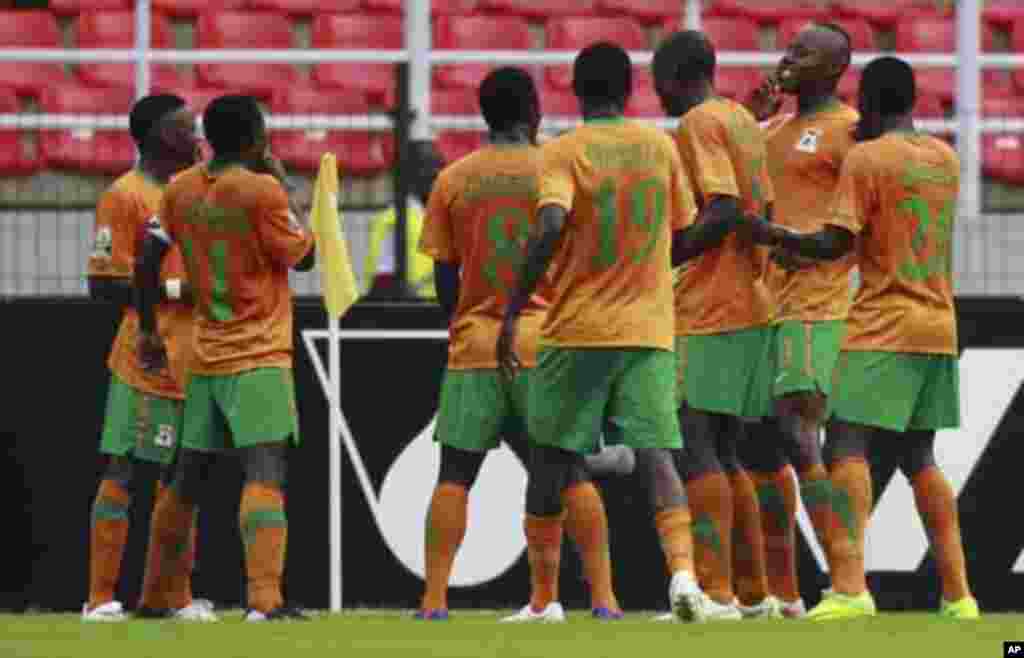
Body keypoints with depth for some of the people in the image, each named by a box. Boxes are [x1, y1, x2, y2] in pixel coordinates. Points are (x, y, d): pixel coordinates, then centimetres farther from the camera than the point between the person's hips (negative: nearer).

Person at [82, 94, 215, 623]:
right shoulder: (126, 196, -8)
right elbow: (103, 285, -12)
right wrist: (175, 290, -16)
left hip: (194, 362, 8)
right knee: (125, 473, -7)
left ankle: (177, 596, 15)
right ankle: (100, 598, -6)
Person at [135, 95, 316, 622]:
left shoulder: (180, 191, 6)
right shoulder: (262, 191, -12)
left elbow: (147, 261, 7)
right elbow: (302, 257, -3)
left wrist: (148, 330, 17)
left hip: (205, 358, 7)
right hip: (259, 358, -7)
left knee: (188, 477, 18)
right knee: (265, 472, -17)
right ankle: (264, 598, -31)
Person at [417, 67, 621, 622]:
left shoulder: (453, 179, 3)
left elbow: (443, 274, 6)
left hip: (474, 344, 1)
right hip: (547, 341, -1)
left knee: (455, 474, 4)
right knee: (572, 473, 5)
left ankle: (433, 601, -3)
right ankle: (603, 597, 1)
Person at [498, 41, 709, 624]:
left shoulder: (563, 152, -6)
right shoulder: (661, 147, 6)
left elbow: (550, 228, -22)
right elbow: (683, 240, 13)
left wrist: (513, 313, -18)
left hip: (575, 332, -2)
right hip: (648, 330, 2)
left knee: (551, 464, 10)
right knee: (656, 456, -5)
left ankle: (543, 599, 14)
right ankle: (683, 572, -27)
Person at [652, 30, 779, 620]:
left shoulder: (699, 124, -9)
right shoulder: (745, 122, 17)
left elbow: (723, 212, -19)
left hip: (706, 313, -9)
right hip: (752, 307, 9)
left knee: (695, 448, -11)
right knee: (723, 455, 12)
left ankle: (716, 592, -18)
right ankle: (754, 592, 12)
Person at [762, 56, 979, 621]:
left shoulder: (864, 158, -9)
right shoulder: (945, 158, 12)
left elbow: (836, 244, -15)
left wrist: (771, 235, -2)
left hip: (882, 329, -7)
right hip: (938, 328, 7)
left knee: (847, 448, -13)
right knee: (917, 457, 15)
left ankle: (849, 585, -29)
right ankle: (957, 592, 13)